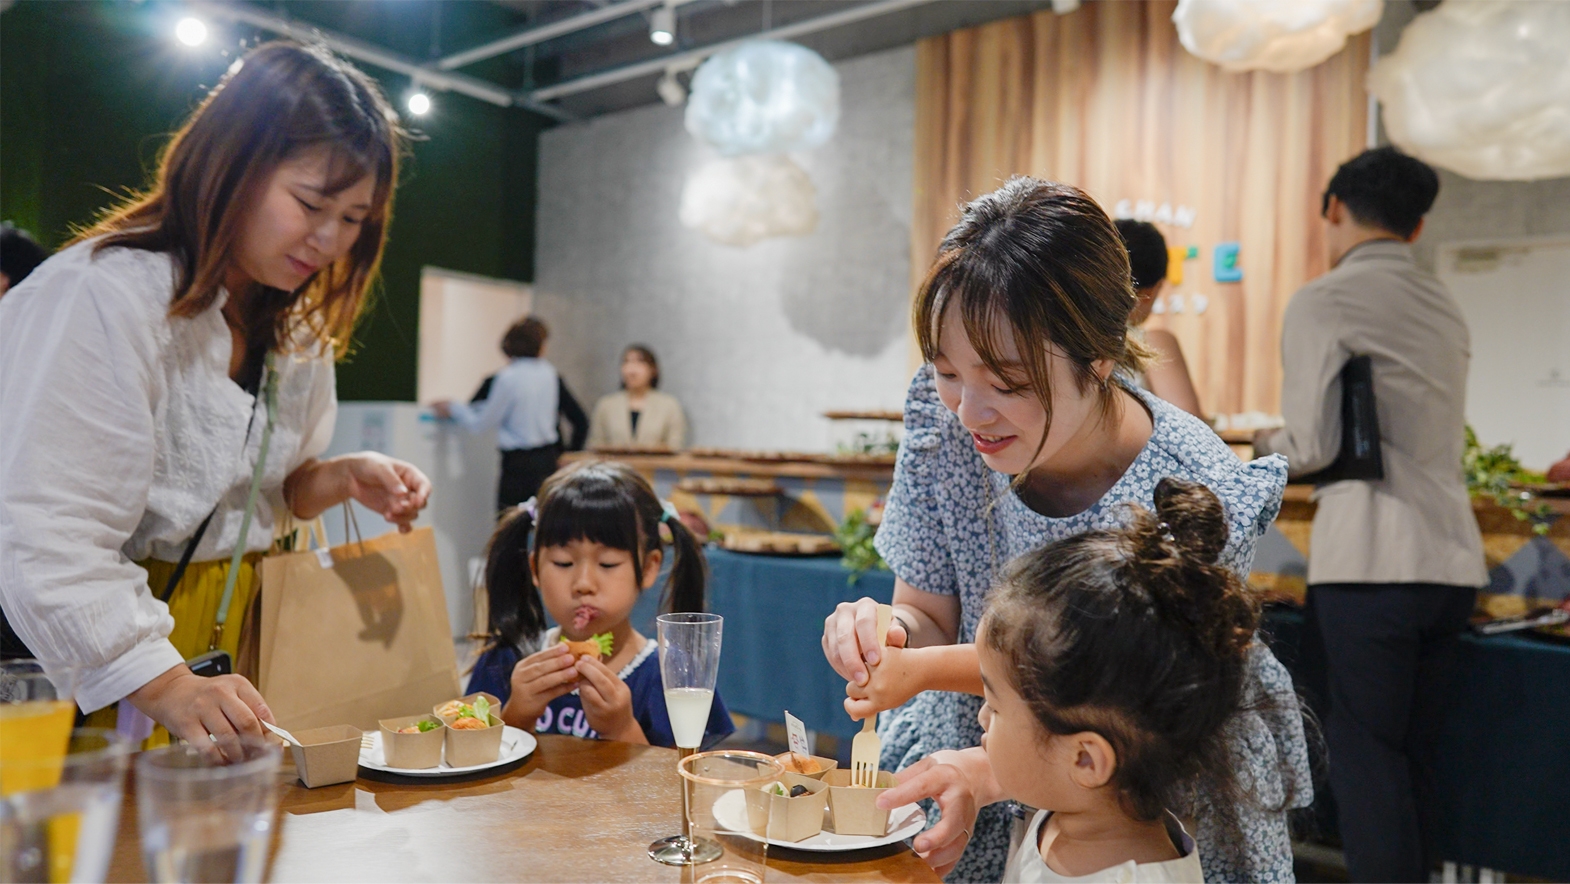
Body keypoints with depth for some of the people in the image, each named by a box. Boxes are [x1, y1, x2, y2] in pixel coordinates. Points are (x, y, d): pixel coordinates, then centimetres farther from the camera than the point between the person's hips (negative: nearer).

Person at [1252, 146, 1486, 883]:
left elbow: (1311, 448, -11)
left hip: (1371, 562, -7)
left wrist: (1264, 446, 10)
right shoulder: (1444, 309, 16)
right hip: (1453, 559, 7)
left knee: (1365, 757, 1)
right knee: (1414, 757, 15)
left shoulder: (1324, 303, -7)